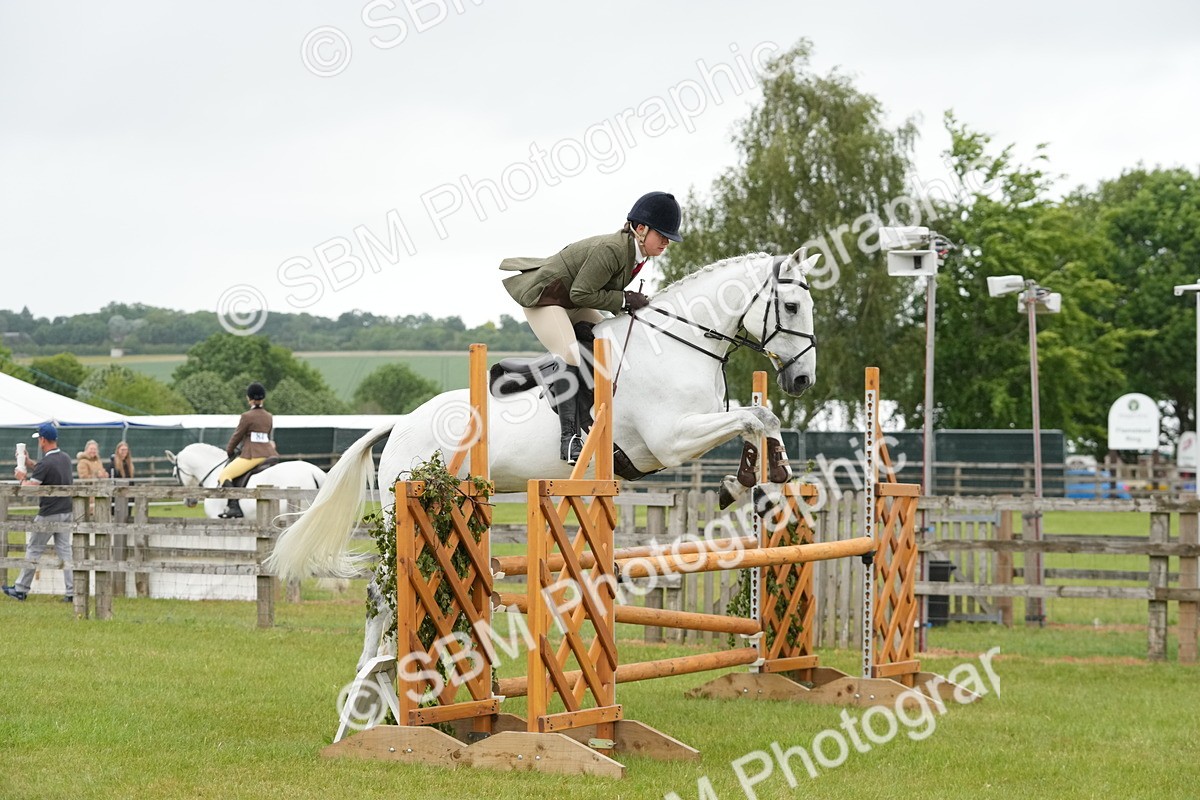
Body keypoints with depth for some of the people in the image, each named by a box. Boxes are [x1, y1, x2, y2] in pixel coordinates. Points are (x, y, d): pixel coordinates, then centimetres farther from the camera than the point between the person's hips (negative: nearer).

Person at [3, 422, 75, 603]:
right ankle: (72, 592, -1)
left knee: (33, 551, 6)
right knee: (65, 551, 7)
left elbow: (29, 488, -19)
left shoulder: (45, 463, -19)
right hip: (67, 513, 7)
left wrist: (21, 477, 1)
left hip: (48, 516, -7)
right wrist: (29, 463, 20)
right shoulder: (65, 458, 6)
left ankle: (21, 589, 15)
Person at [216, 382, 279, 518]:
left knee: (224, 475, -6)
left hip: (252, 455, -8)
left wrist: (229, 451, 16)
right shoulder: (269, 417, 13)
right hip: (269, 453, 8)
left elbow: (237, 436, 0)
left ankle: (234, 506, -22)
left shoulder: (247, 416, -8)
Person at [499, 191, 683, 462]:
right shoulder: (611, 249, -31)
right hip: (543, 297, -10)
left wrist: (632, 301, -6)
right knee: (571, 356, -26)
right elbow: (581, 293, -28)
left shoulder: (635, 251, -1)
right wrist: (625, 301, -24)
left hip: (572, 303, 10)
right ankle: (569, 436, -27)